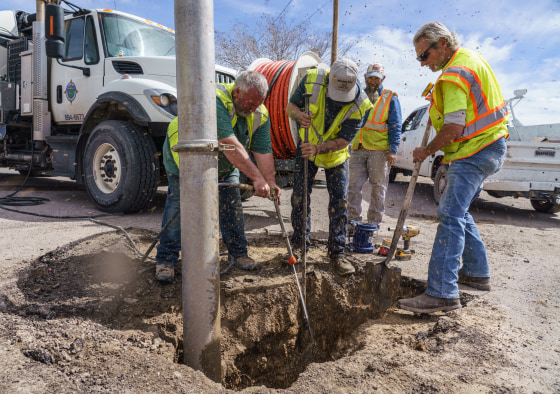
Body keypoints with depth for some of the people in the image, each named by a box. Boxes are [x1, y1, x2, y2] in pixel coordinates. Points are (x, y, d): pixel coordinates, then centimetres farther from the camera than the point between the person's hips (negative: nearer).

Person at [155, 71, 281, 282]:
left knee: (232, 206, 2)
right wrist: (257, 178, -44)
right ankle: (166, 260, 5)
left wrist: (270, 180, -28)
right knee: (178, 206, -7)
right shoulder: (215, 100, -37)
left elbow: (263, 151, -15)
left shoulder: (260, 114, -14)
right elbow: (231, 145, -44)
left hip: (224, 166, 6)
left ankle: (237, 253, 18)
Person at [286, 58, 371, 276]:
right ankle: (299, 245, 19)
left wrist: (318, 149, -41)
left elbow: (343, 141, -24)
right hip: (307, 146, 1)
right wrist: (299, 115, -35)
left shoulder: (359, 105, -26)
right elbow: (290, 106, -12)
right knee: (299, 197, 2)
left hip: (336, 153, -1)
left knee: (340, 201, -4)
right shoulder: (312, 80, -23)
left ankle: (337, 252, 8)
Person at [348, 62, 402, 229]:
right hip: (358, 148, 4)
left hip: (379, 150, -3)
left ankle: (374, 222, 12)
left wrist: (393, 150, -9)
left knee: (378, 187, 2)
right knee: (354, 186, 1)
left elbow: (395, 126, 0)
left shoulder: (390, 98, 5)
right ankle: (354, 220, 10)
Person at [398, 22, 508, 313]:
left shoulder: (454, 74, -17)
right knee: (458, 210, 17)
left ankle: (442, 293, -17)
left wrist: (426, 151, -10)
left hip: (475, 152, -11)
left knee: (450, 215, -16)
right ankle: (477, 273, 27)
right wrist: (439, 94, 18)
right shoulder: (470, 57, 17)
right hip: (489, 147, 11)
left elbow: (454, 128, -25)